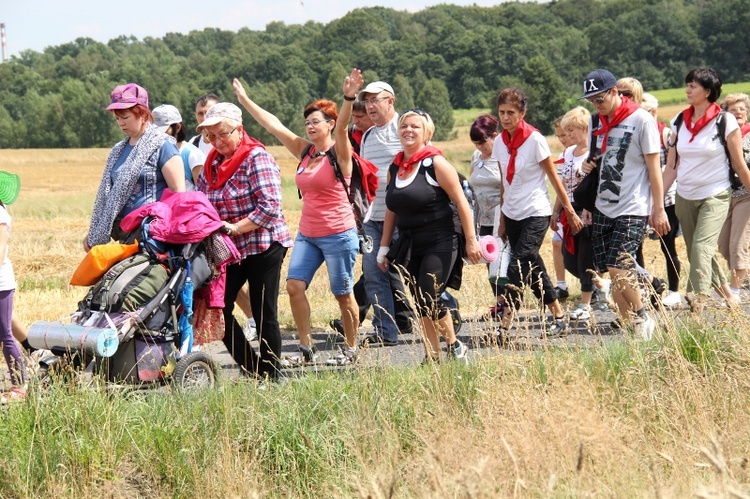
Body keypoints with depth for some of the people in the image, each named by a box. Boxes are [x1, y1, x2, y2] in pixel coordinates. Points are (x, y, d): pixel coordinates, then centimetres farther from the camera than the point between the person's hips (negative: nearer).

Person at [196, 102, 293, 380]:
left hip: (263, 246, -7)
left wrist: (235, 228, -24)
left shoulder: (257, 159, -11)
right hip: (228, 250, 7)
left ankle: (270, 376, 8)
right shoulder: (211, 164, 11)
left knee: (264, 315, -1)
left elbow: (270, 206, -19)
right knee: (218, 309, 2)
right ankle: (250, 367, 13)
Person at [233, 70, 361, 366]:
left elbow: (342, 127, -27)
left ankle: (351, 349, 16)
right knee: (294, 285, -8)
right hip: (307, 234, 6)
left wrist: (348, 99, -45)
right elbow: (273, 125, 11)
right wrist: (245, 100, 13)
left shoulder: (339, 153, -8)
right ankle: (306, 347, -1)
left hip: (339, 235, -6)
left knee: (343, 294, 2)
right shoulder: (304, 151, 8)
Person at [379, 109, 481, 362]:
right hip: (409, 245, 6)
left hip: (440, 243, -6)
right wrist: (384, 248, 16)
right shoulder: (395, 168, 10)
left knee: (428, 300, -15)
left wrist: (471, 241, -12)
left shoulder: (435, 164, -9)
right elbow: (391, 210, 17)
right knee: (420, 304, 5)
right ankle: (432, 355, 13)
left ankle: (454, 346, 4)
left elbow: (461, 203, -9)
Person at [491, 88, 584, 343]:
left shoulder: (535, 140, -13)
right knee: (533, 269, 10)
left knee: (518, 267, -14)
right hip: (512, 214, 7)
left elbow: (554, 178, -7)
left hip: (536, 214, -7)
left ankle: (504, 329, -18)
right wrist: (502, 221, 15)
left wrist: (570, 212, -4)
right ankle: (559, 318, 22)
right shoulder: (500, 143, 4)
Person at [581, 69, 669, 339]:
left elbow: (653, 167, -8)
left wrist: (658, 210, -9)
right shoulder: (599, 122, 12)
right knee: (611, 271, 3)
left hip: (632, 209, -7)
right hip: (603, 208, 7)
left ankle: (642, 316, 3)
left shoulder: (641, 120, -9)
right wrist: (590, 166, 2)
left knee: (618, 268, -15)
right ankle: (627, 321, 13)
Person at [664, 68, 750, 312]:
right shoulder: (679, 121, 4)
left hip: (715, 196, -5)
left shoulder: (725, 122, -8)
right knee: (696, 253, 10)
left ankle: (697, 304, -28)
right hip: (685, 198, 5)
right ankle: (724, 289, 31)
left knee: (701, 248, -21)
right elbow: (671, 166, 7)